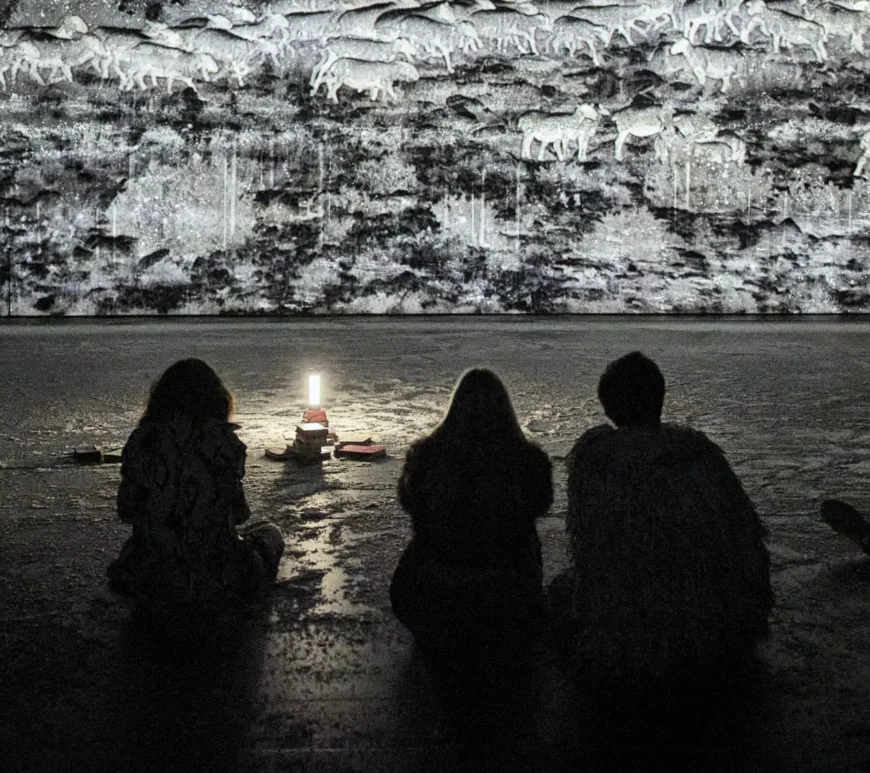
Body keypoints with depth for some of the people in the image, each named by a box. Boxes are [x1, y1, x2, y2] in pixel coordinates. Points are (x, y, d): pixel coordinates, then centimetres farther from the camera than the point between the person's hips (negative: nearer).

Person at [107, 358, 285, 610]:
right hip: (215, 583, -3)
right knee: (271, 532, 25)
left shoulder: (141, 439, -6)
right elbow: (239, 513, -7)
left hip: (152, 580, 4)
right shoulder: (221, 440, -13)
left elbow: (126, 511, 0)